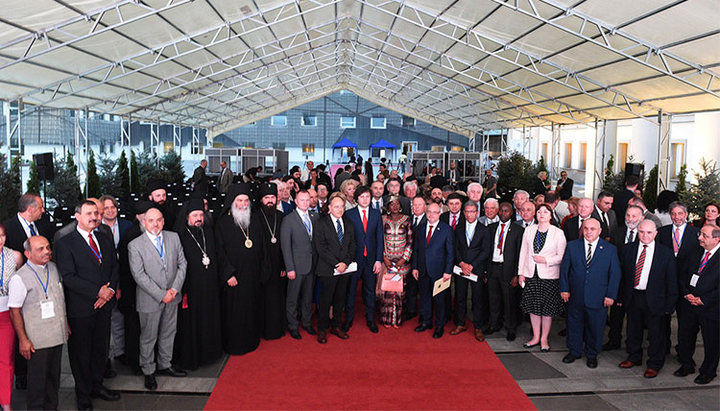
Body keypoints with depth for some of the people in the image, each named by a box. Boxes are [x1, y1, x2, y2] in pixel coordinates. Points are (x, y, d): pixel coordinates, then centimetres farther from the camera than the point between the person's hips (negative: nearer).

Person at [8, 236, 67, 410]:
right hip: (37, 340, -6)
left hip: (58, 335, 6)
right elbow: (14, 311, -12)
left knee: (54, 375, 17)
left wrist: (66, 323, 19)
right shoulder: (20, 278, -14)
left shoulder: (53, 268, 6)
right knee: (37, 378, 6)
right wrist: (23, 340, -13)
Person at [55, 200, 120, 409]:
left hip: (104, 305, 5)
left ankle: (96, 386, 33)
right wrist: (97, 291, -18)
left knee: (101, 348, 16)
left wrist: (110, 290, -6)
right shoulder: (65, 243, -8)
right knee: (81, 352, 8)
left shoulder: (105, 240, 10)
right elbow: (68, 277, -15)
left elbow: (114, 267, 11)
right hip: (80, 308, -5)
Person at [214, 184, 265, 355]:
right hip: (233, 276, -4)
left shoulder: (255, 221, 7)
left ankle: (251, 340, 28)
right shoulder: (223, 223, -7)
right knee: (234, 312, 3)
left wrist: (261, 269, 8)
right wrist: (228, 274, -15)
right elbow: (220, 251, -10)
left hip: (253, 275, 4)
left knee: (252, 308, 12)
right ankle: (233, 345, 18)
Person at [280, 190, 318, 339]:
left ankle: (307, 323, 31)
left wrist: (316, 262, 2)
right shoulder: (288, 220, -8)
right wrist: (290, 268, -14)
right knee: (293, 298, 6)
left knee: (308, 296, 16)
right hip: (297, 266, -5)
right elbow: (285, 246, -10)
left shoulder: (314, 218, 8)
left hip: (311, 265, 5)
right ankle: (292, 326, 21)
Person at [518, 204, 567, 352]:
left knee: (547, 309, 4)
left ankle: (544, 339, 18)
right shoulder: (529, 230, 6)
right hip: (531, 274, 3)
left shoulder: (558, 233, -3)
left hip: (549, 276, -3)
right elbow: (523, 252, 9)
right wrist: (521, 272, 7)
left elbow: (562, 256, -2)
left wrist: (545, 260, -15)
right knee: (533, 307, 9)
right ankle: (536, 337, 24)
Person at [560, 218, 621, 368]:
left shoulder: (610, 249, -1)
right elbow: (564, 269, 4)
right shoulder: (572, 246, 2)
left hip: (598, 298, -1)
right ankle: (574, 351, 31)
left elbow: (615, 274, 0)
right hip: (575, 296, 1)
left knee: (595, 327, 9)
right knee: (574, 325, 13)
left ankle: (592, 355, 29)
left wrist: (611, 295, -5)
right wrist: (564, 289, -1)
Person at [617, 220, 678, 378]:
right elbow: (621, 275, 5)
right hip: (632, 298, 3)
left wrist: (669, 305, -5)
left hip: (654, 300, -2)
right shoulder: (627, 249, 1)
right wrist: (620, 296, 3)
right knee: (633, 330, 18)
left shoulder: (666, 253, -6)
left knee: (655, 333, 9)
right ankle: (634, 357, 38)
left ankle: (654, 364, 27)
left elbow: (672, 281, -2)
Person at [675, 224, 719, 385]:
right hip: (689, 305, 5)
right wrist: (687, 294, -4)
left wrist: (703, 299, -16)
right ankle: (687, 365, 35)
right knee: (684, 337, 15)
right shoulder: (695, 255, 6)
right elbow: (684, 276, 11)